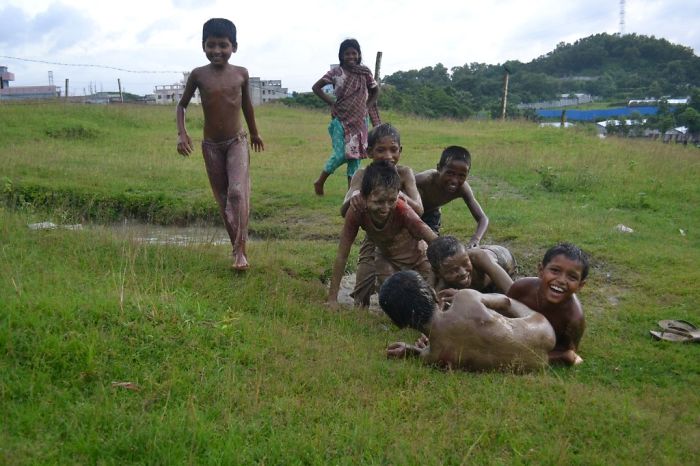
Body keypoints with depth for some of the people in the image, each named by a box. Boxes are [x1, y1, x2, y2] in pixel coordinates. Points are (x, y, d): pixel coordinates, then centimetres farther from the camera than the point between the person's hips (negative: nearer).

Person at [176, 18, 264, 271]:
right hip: (211, 146, 1)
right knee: (223, 199, 8)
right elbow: (182, 105, 3)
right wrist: (181, 133, -12)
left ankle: (240, 250, -12)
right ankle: (237, 247, 23)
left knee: (237, 191, -19)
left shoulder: (241, 73, -5)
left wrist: (254, 133, 22)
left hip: (237, 142, -1)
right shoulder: (198, 75, -8)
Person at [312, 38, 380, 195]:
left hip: (359, 120, 3)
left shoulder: (364, 72, 2)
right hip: (341, 119, -3)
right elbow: (316, 87, 2)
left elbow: (375, 91, 16)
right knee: (340, 154, -10)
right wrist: (331, 102, -4)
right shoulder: (336, 72, -4)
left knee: (355, 154, 3)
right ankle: (320, 181, 10)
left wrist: (367, 106, 3)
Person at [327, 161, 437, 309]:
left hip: (417, 256, -1)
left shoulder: (402, 211, -40)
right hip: (387, 257, 1)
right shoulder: (356, 213, -33)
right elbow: (342, 256, -26)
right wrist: (332, 299, -26)